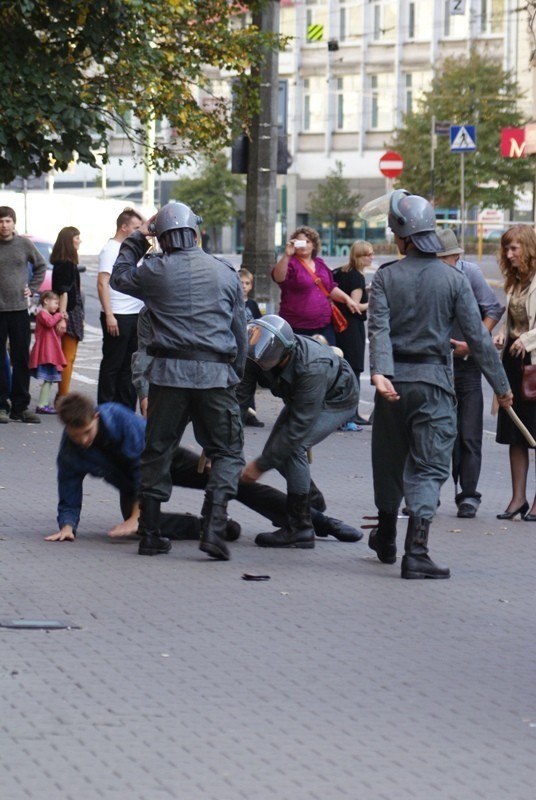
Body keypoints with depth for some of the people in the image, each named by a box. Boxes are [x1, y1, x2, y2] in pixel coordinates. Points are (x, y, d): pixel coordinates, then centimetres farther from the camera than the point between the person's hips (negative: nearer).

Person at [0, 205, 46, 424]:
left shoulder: (24, 244, 3)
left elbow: (40, 266, 17)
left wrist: (32, 287, 7)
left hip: (20, 309, 3)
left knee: (21, 360, 6)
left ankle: (20, 407, 12)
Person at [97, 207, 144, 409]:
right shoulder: (110, 249, -9)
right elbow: (102, 284, -15)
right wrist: (109, 316, -21)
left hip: (135, 315, 8)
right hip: (117, 317, -8)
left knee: (128, 365, 11)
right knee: (112, 364, -2)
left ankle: (126, 408, 17)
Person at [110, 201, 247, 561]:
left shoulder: (155, 271, 1)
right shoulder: (225, 272, 6)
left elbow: (119, 277, 22)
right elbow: (240, 330, 11)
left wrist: (136, 239, 28)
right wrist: (236, 375, 22)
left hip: (169, 370, 0)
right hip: (216, 372, 0)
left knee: (158, 452, 12)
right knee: (227, 452, 6)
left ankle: (150, 534, 11)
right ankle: (214, 527, -12)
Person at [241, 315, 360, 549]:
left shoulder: (311, 368, -43)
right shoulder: (257, 355, -27)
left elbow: (299, 426, -39)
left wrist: (260, 465, -34)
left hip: (336, 400, -7)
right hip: (300, 397, 7)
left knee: (292, 447, -24)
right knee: (276, 449, 1)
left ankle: (300, 529, -16)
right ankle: (316, 507, 23)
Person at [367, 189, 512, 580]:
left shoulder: (387, 277, -1)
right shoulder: (454, 279, -3)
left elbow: (379, 328, -15)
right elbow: (477, 336, -4)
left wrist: (380, 372, -25)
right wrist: (501, 384, 2)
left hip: (394, 381, 2)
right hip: (434, 381, -2)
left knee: (389, 461, 17)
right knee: (428, 468, -1)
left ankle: (386, 539, 37)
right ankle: (416, 552, -16)